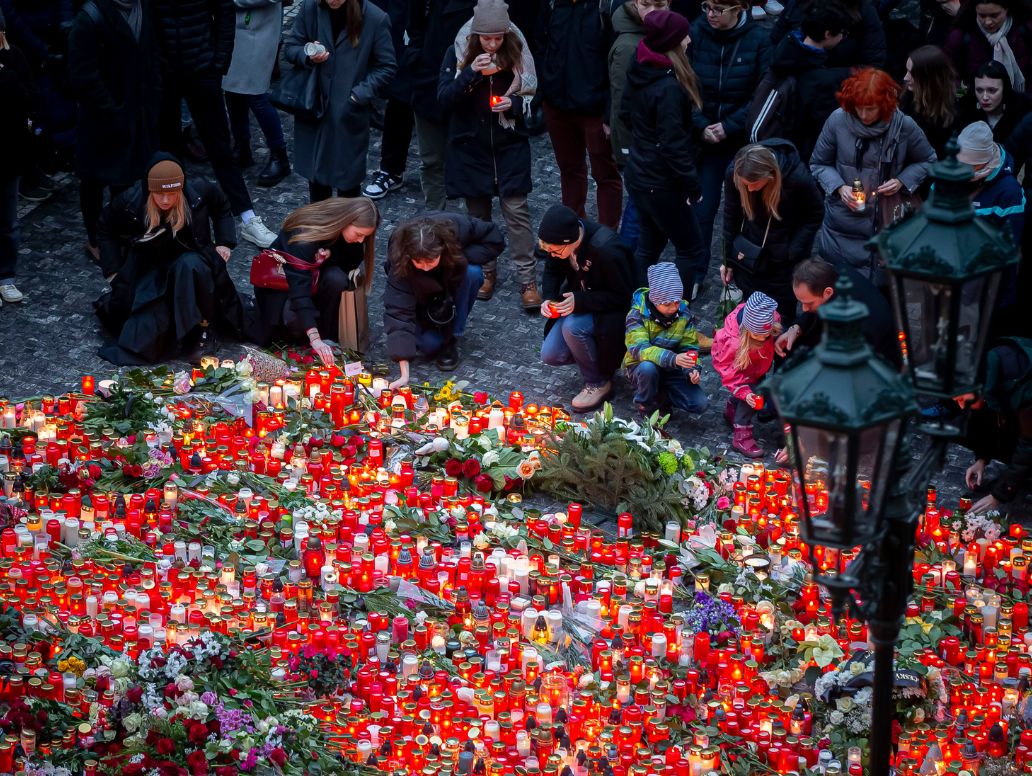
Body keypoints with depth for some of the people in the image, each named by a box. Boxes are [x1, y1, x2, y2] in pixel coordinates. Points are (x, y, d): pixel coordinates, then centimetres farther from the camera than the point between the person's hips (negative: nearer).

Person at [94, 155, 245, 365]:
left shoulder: (198, 194, -18)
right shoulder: (130, 202, -17)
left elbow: (222, 207, 7)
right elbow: (105, 230, 4)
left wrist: (224, 243, -2)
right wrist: (114, 271, -2)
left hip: (190, 263, 0)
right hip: (151, 273, 0)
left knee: (191, 266, -39)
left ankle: (204, 331, -21)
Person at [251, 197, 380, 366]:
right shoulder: (305, 232, -37)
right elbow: (298, 286, -43)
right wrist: (314, 337, -51)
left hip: (313, 275, 5)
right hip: (283, 281, -5)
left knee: (337, 279, -29)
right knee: (296, 322, -32)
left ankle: (327, 336, -13)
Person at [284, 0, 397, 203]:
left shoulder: (375, 19, -13)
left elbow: (386, 68, -5)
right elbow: (290, 47, 4)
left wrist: (359, 95, -16)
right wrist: (308, 56, -18)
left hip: (350, 114, -3)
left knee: (347, 178, 6)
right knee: (315, 173, 16)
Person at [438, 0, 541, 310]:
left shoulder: (518, 54, -7)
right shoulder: (458, 54, -8)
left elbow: (534, 98, 3)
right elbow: (444, 99, -14)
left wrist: (514, 104, -18)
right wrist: (471, 72, -27)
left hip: (510, 147, -1)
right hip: (470, 147, 1)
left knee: (516, 209, -6)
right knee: (478, 212, 11)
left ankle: (528, 280, -1)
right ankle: (486, 272, 27)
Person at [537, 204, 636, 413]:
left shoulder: (607, 250, -34)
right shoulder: (561, 239, -14)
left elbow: (622, 296, -24)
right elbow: (552, 272, 7)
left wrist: (580, 301, -32)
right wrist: (549, 297, -14)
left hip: (611, 310, -7)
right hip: (578, 305, 7)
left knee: (572, 326, -33)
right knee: (550, 355, -8)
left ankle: (598, 383, -10)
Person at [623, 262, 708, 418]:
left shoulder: (684, 314, -8)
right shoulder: (638, 314, -21)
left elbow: (690, 347, -5)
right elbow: (638, 348, -33)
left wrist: (692, 369, -27)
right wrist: (672, 358, -47)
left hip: (671, 369, 3)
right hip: (640, 368, -3)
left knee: (700, 403, -16)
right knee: (648, 368, -40)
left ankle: (659, 396, 9)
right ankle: (646, 405, -10)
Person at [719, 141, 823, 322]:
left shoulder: (798, 177, -30)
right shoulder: (734, 173, -22)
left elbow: (813, 218, -12)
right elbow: (731, 217, -5)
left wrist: (792, 255, -18)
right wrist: (728, 259, 3)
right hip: (750, 256, 3)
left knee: (781, 315, 4)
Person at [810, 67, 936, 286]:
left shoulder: (904, 126, -11)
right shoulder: (838, 120, -11)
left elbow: (927, 161, 6)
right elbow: (818, 164, 2)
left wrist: (902, 181, -11)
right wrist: (839, 187, -14)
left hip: (886, 225, 0)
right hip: (842, 228, 0)